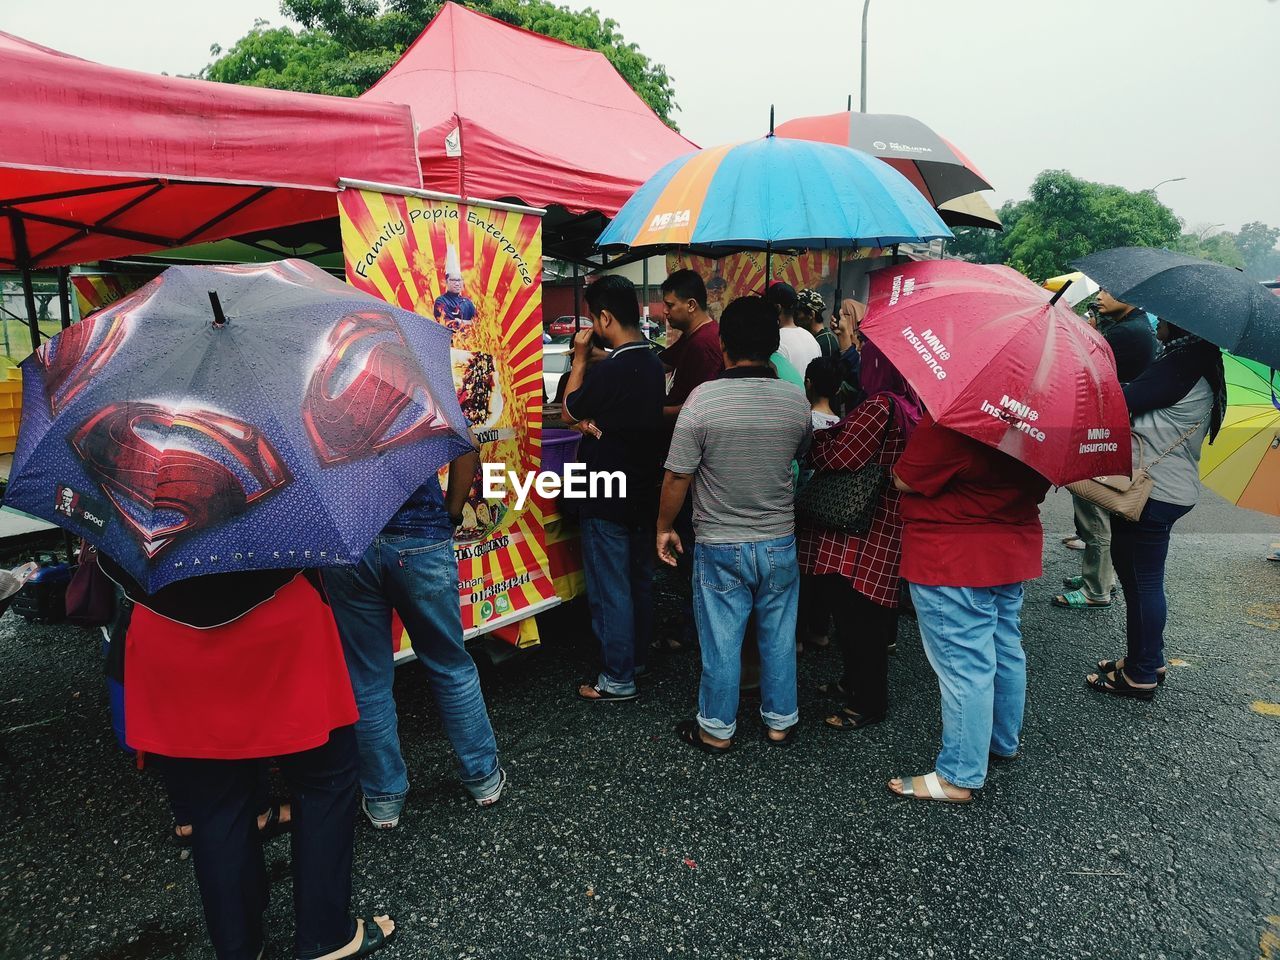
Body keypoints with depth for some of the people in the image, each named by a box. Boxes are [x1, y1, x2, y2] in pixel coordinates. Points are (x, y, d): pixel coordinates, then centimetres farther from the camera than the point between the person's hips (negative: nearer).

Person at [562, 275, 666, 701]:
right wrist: (596, 424, -7)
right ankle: (637, 658, 35)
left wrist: (580, 356, -1)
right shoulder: (653, 364, 3)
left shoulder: (609, 371, -24)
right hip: (642, 491, 8)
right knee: (639, 580, 19)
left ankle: (618, 679, 13)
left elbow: (570, 411, -7)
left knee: (609, 589, 3)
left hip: (606, 499, -8)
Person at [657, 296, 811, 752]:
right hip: (780, 543, 3)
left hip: (720, 546, -3)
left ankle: (717, 728, 26)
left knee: (721, 642, 10)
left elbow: (677, 477, -14)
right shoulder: (797, 400, -5)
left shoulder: (703, 398, -17)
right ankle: (780, 721, 32)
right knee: (779, 638, 17)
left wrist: (665, 527, 1)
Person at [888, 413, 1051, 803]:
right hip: (1014, 550, 10)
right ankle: (1004, 742, 41)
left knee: (963, 665, -1)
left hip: (954, 565, -9)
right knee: (1005, 651, 21)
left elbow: (905, 480, -16)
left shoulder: (949, 422, -26)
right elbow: (1040, 484, 16)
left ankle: (958, 777, 11)